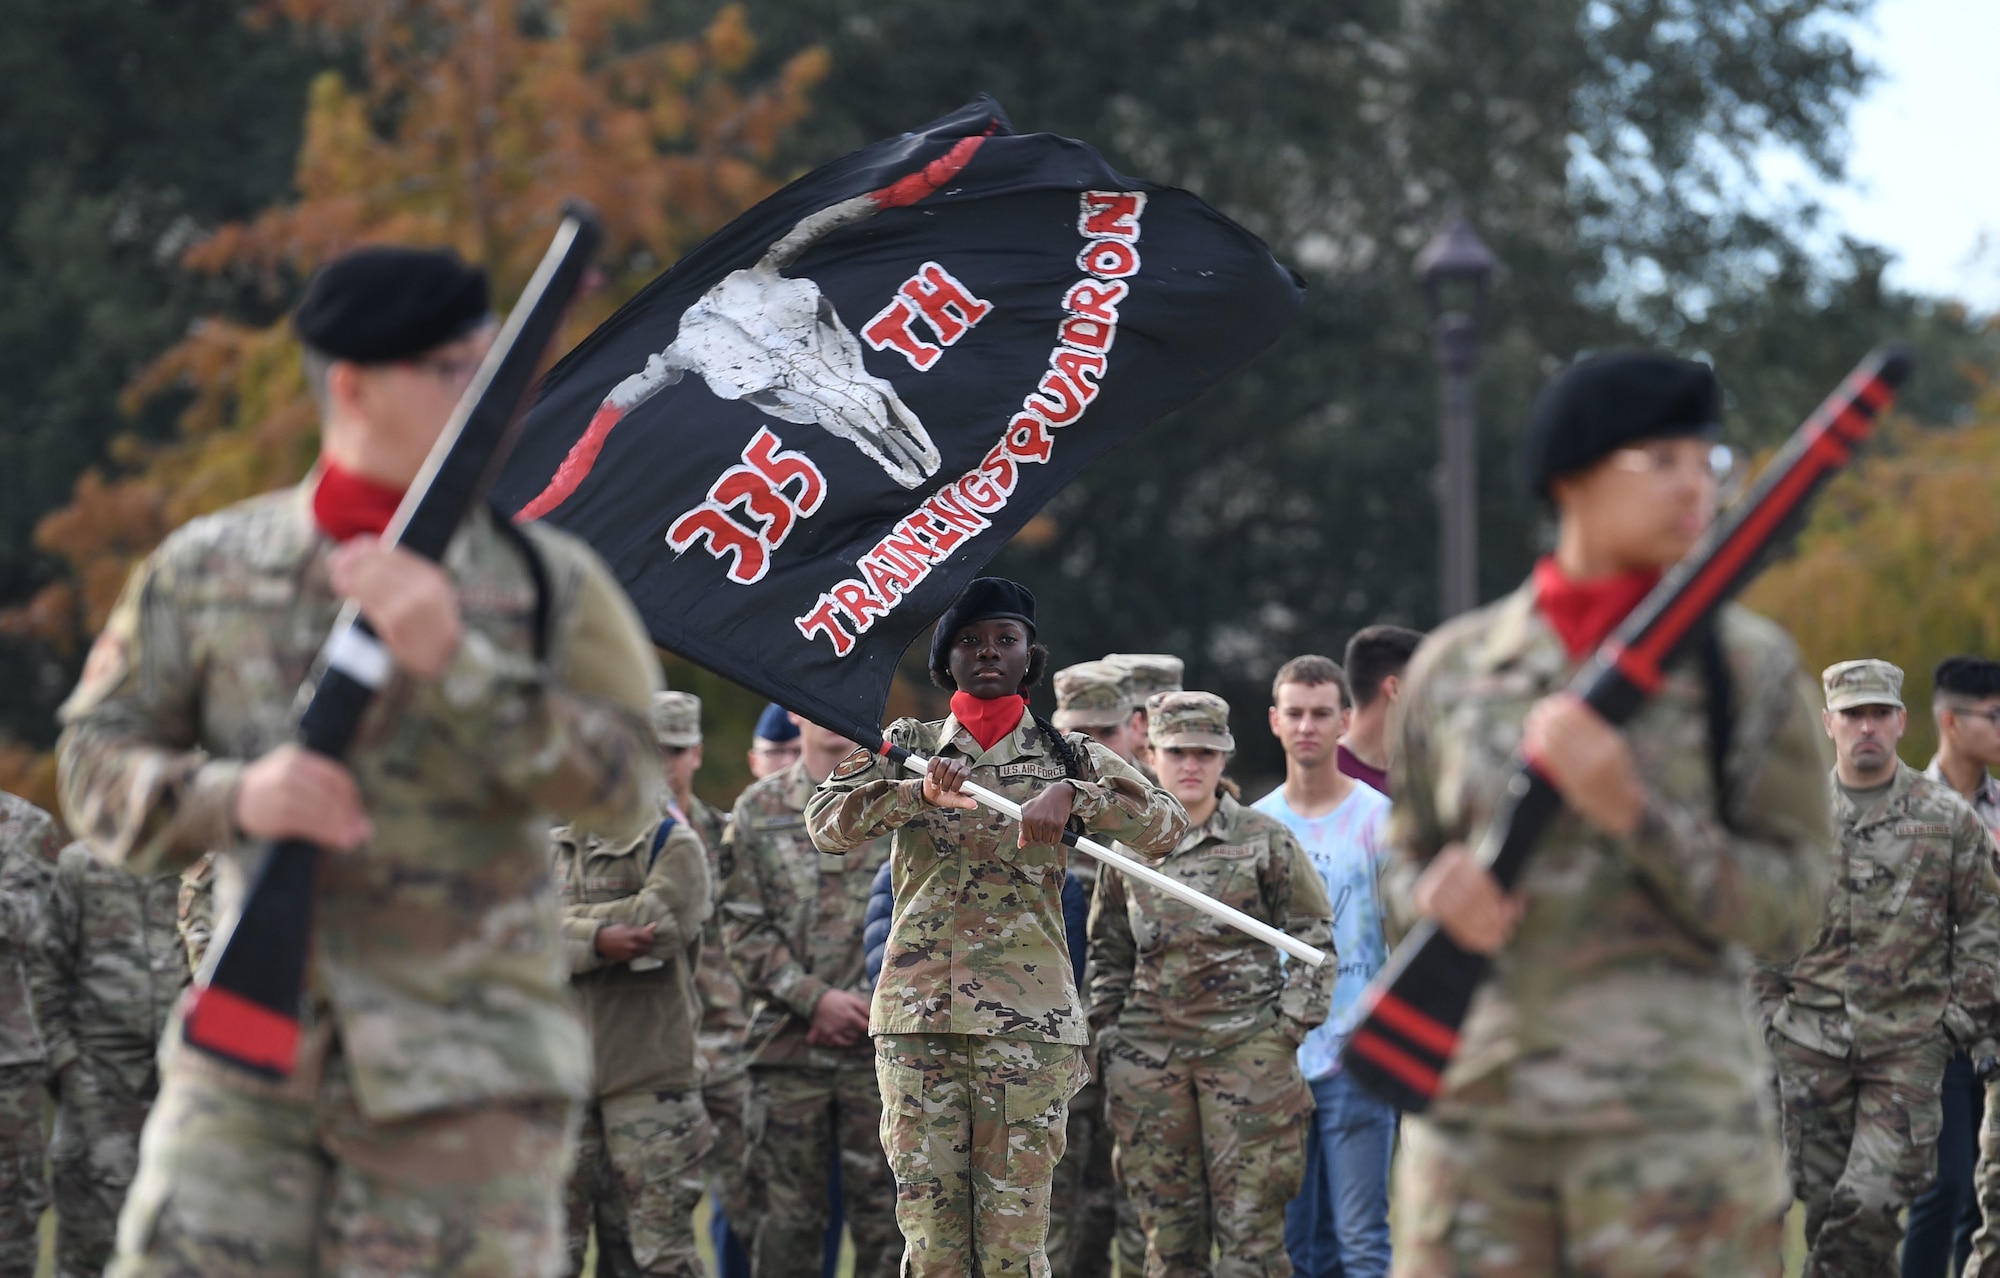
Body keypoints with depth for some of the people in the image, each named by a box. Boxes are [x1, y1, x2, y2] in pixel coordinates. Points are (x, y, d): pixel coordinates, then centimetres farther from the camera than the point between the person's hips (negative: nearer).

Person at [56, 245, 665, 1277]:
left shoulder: (549, 583, 4)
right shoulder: (206, 569, 8)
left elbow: (625, 786, -6)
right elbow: (96, 761, 7)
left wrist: (454, 660, -17)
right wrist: (232, 797, -14)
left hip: (464, 1082, -1)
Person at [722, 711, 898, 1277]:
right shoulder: (759, 810, 7)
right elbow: (744, 929, 2)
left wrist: (867, 1002, -7)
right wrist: (816, 999, -10)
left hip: (882, 1044, 0)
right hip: (790, 1044, 0)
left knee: (882, 1212, 0)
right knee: (789, 1214, 2)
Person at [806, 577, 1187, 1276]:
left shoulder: (1067, 755, 12)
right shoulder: (906, 747, 14)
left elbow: (1167, 823, -2)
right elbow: (825, 821, -1)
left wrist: (1070, 795, -19)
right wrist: (920, 794, -18)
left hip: (1027, 1010, -1)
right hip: (918, 1011, 1)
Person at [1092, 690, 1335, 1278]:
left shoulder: (1266, 842, 2)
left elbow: (1315, 939, 5)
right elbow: (1107, 952, 21)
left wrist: (1289, 1027, -4)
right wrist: (1109, 1029, 11)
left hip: (1245, 1046, -3)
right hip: (1150, 1049, 3)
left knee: (1249, 1219, -7)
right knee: (1167, 1221, 4)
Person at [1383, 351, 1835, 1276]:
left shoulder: (1745, 666, 1)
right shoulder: (1454, 667, 9)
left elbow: (1787, 916, -1)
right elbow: (1401, 868, 19)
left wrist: (1630, 808, -15)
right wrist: (1438, 896, -5)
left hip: (1674, 1118, -3)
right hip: (1477, 1118, 3)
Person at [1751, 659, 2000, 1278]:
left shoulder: (1949, 818, 5)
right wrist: (1765, 1005, 7)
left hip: (1907, 1040, -2)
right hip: (1810, 1036, 2)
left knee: (1875, 1198, -13)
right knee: (1822, 1197, 3)